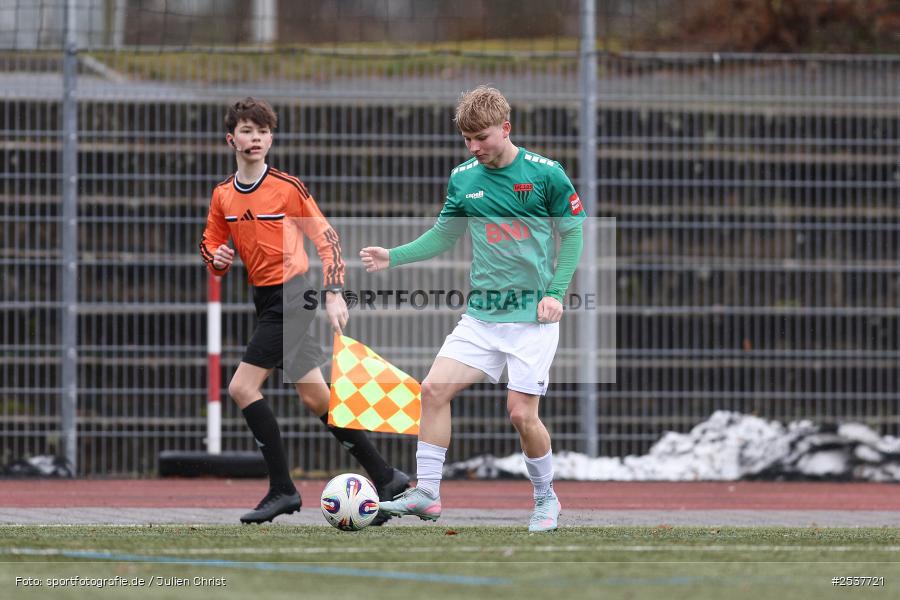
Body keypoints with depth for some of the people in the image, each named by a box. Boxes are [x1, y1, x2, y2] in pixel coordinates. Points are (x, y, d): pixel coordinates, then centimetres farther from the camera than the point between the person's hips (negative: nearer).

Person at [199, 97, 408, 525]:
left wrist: (334, 293, -16)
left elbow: (326, 238, -8)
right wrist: (217, 259, -6)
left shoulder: (288, 187, -9)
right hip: (265, 299, 7)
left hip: (291, 293, -7)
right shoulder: (222, 196, 9)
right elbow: (210, 247, 18)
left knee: (243, 387, -13)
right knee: (314, 397, 4)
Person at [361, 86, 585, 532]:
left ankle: (546, 499, 15)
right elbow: (444, 235, 15)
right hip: (482, 312, 5)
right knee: (434, 388, -9)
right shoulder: (463, 178, 5)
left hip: (533, 315, -4)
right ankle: (426, 493, -1)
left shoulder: (545, 174, -7)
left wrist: (556, 292, -9)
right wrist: (393, 257, 0)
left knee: (521, 412, -9)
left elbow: (572, 232, 0)